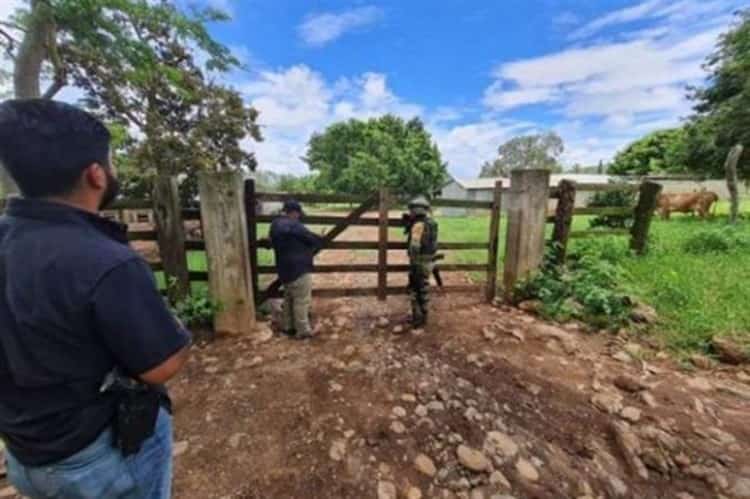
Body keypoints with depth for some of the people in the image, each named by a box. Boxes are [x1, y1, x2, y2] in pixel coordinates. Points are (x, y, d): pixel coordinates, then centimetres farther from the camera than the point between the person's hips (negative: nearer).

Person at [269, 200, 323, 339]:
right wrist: (319, 242, 10)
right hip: (299, 268, -10)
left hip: (285, 268, 10)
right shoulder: (293, 225, -18)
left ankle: (287, 326, 32)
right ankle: (303, 331, 10)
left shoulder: (275, 225, 11)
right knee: (302, 301, 0)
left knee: (289, 299, 21)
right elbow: (313, 240, -15)